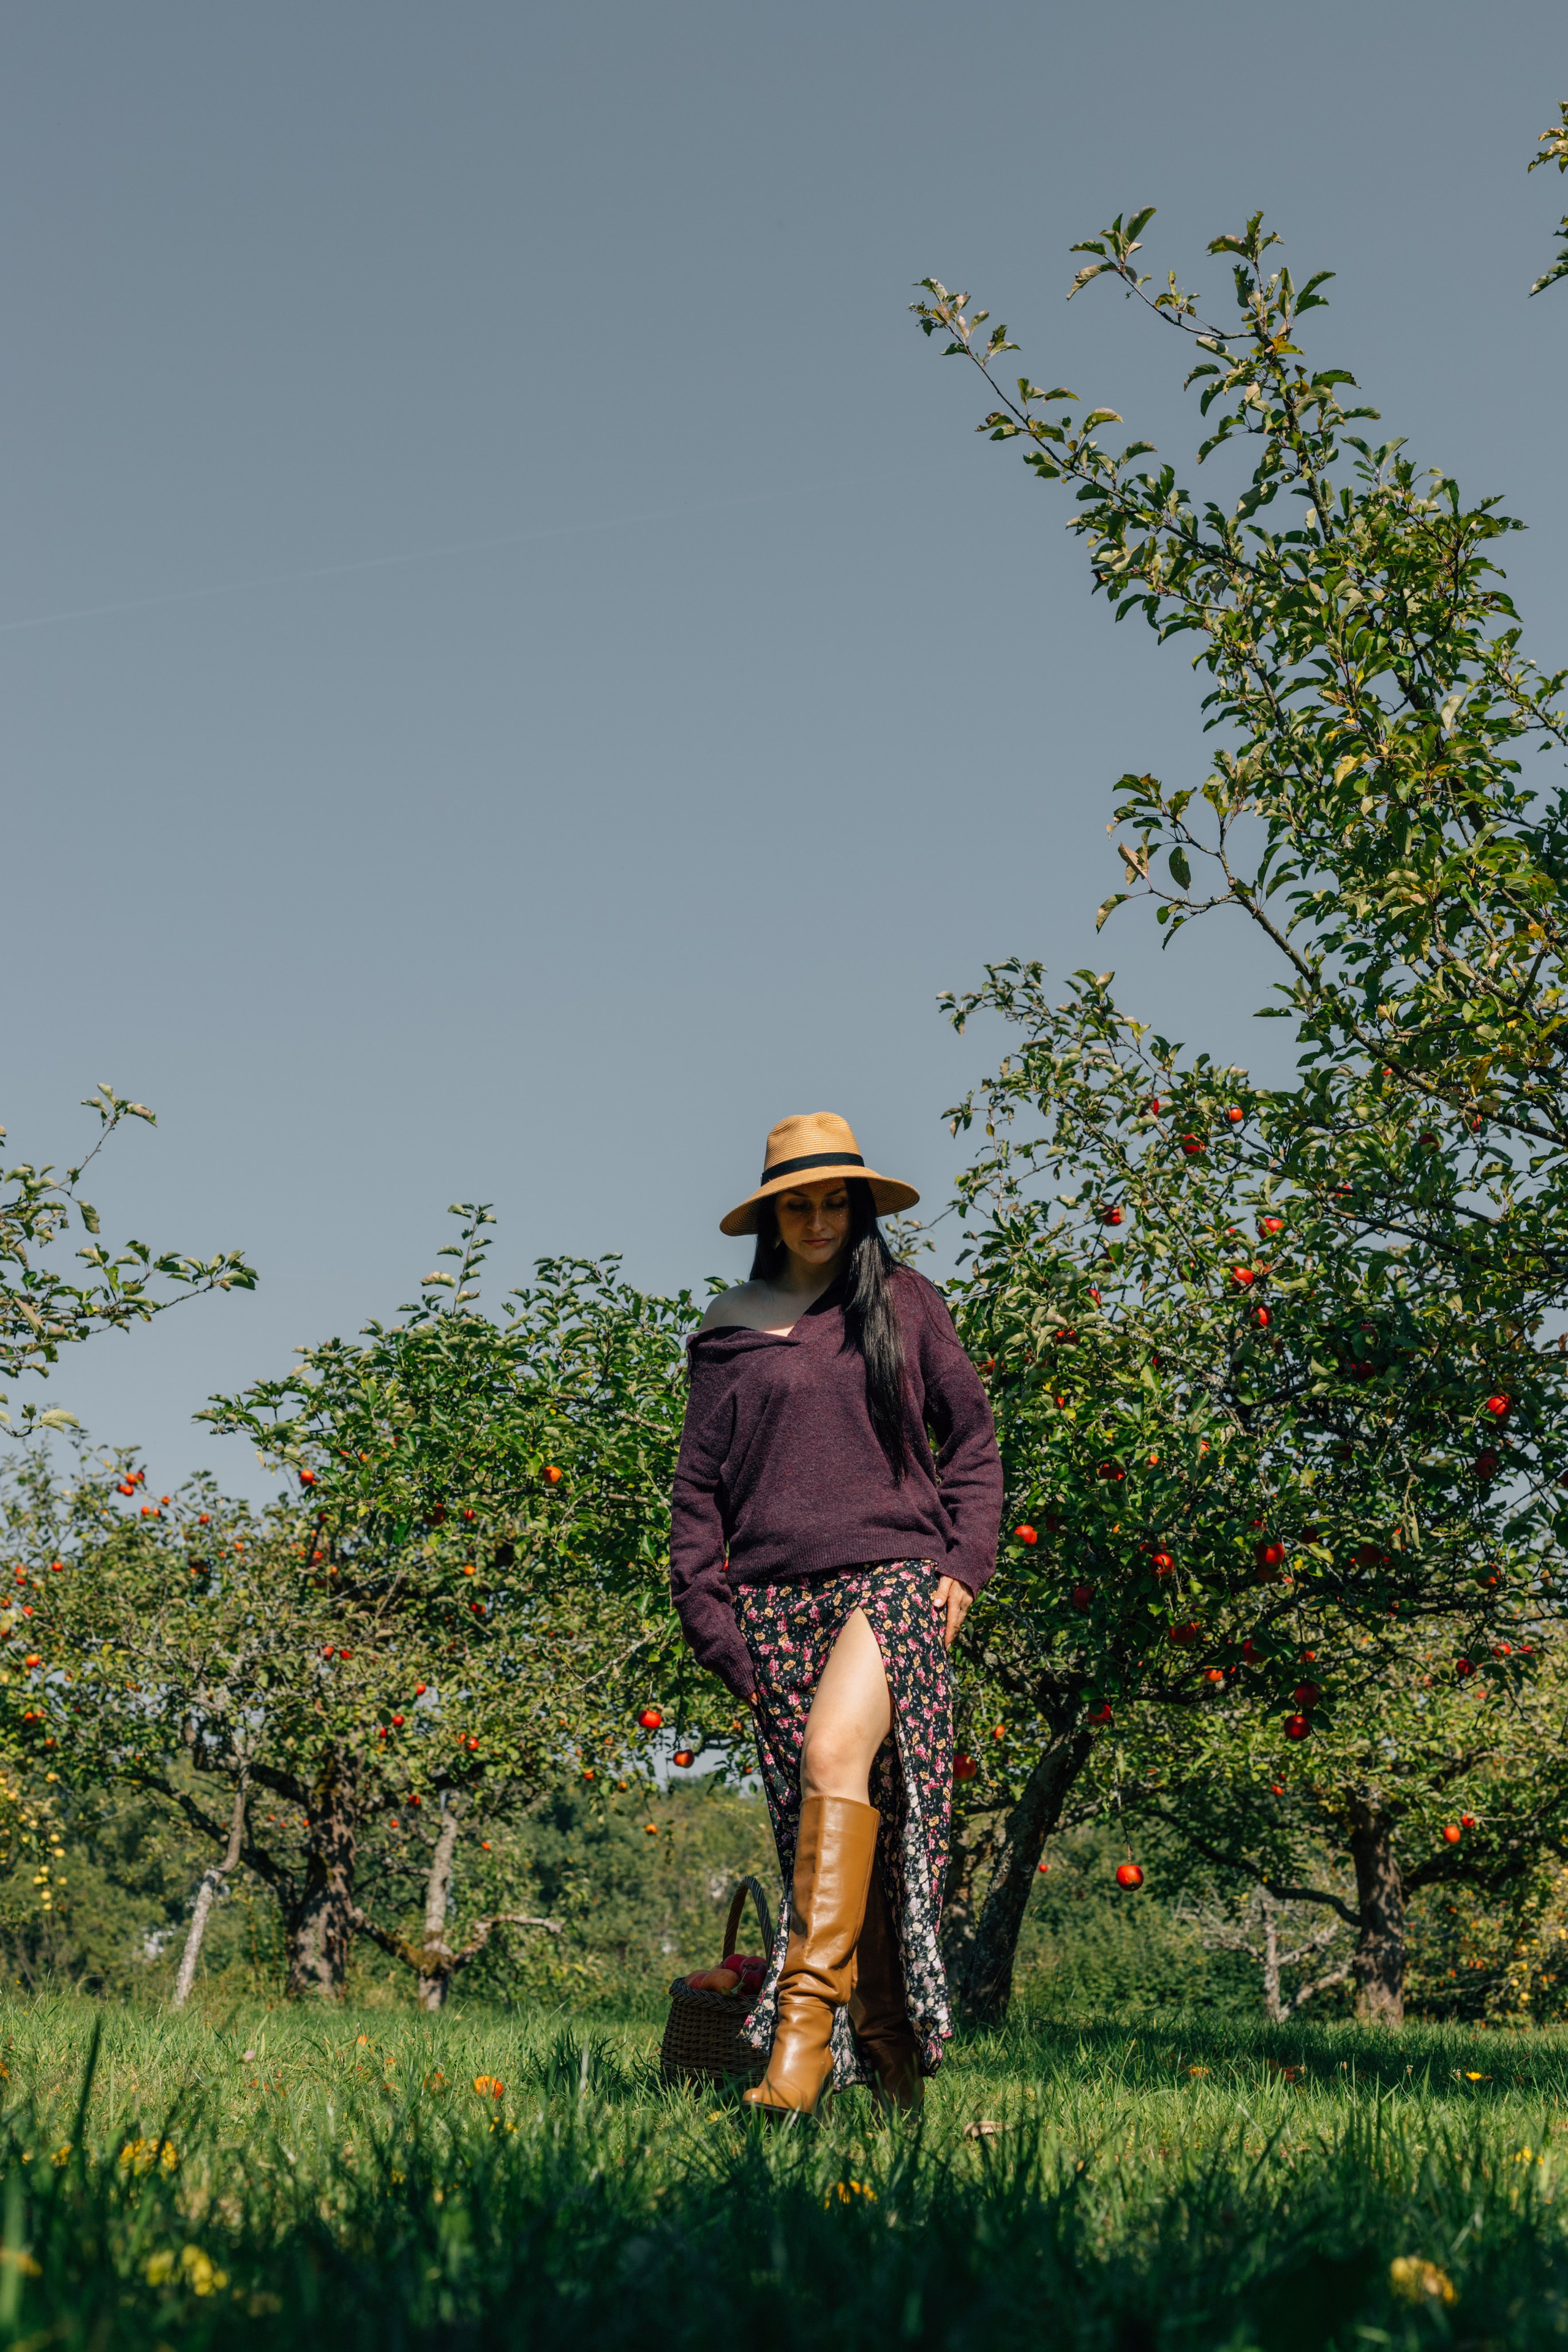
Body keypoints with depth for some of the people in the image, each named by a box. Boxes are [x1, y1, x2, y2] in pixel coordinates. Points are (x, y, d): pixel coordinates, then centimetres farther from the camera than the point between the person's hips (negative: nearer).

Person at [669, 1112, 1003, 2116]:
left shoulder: (905, 1300, 10)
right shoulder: (732, 1333, 13)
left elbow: (971, 1433, 13)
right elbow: (699, 1481, 13)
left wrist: (966, 1565, 3)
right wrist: (710, 1619, 5)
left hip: (893, 1572, -2)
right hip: (777, 1595, 2)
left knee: (835, 1753, -26)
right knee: (820, 1824, 0)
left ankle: (805, 2017, -27)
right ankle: (894, 2064, 8)